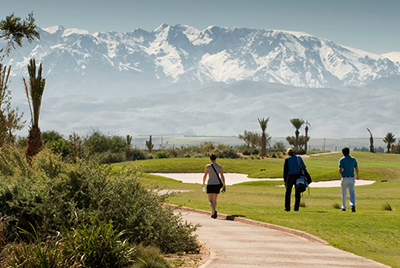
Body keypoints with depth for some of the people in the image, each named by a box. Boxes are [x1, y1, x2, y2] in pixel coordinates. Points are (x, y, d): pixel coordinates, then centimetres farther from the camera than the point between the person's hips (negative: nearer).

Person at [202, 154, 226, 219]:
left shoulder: (208, 166, -9)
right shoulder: (219, 167, -1)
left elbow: (205, 176, -3)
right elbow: (222, 177, 0)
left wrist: (203, 183, 15)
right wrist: (224, 186, 7)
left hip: (210, 185, -3)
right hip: (217, 185, 3)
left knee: (210, 201, -4)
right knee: (214, 200, 20)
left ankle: (214, 211, -32)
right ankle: (212, 214, 22)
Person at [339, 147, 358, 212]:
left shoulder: (342, 160, -5)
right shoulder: (353, 159, 6)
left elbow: (340, 169, -14)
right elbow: (356, 169, 10)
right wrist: (357, 175, 30)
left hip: (344, 178, -1)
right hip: (351, 178, 1)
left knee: (344, 193, 12)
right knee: (352, 193, -5)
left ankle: (344, 207, 22)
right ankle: (352, 205, -29)